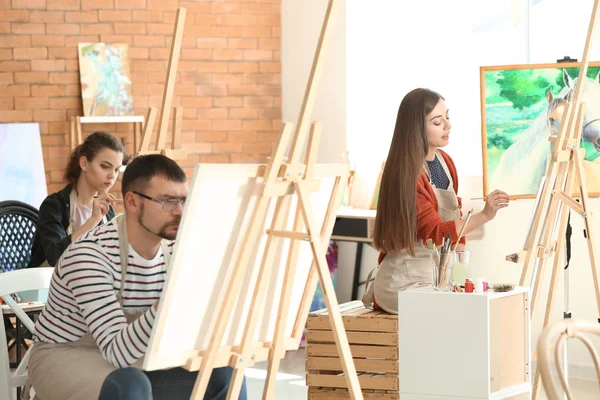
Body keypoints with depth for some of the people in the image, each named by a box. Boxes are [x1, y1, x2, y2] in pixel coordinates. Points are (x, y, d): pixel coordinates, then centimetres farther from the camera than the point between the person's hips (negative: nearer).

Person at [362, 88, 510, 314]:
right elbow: (434, 232, -20)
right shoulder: (407, 173, -17)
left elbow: (455, 219, 11)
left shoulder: (445, 162, 7)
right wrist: (484, 216, -30)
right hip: (406, 281, -8)